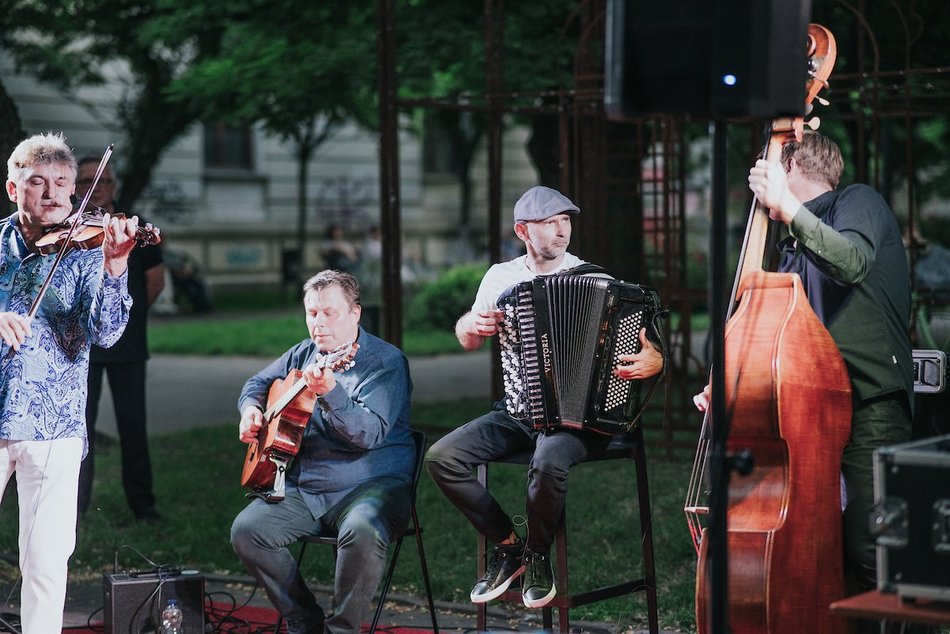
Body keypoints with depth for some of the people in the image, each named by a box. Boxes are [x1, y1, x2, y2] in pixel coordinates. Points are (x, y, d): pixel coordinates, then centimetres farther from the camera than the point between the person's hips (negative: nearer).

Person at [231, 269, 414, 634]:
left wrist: (330, 393, -38)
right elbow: (259, 382, 31)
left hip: (372, 484, -6)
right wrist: (251, 409, 8)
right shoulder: (304, 354, 13)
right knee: (246, 531, -15)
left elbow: (371, 433, -24)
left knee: (362, 532, -38)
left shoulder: (385, 362, -8)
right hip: (303, 488, 6)